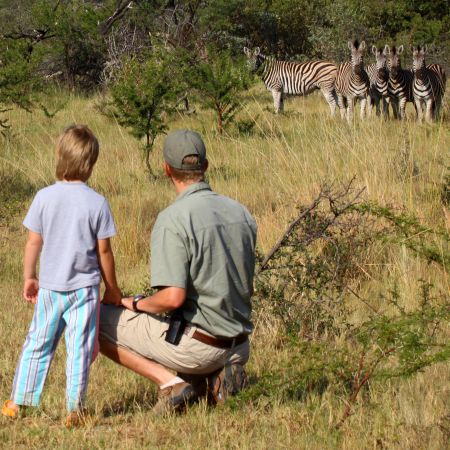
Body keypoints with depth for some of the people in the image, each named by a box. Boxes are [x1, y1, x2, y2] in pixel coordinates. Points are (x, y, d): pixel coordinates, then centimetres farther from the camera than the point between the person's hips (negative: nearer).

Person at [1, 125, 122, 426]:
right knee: (80, 348, 2)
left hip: (49, 286, 2)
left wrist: (29, 277, 14)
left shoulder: (44, 197, -4)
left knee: (37, 344, 13)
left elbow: (34, 242, 0)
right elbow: (103, 250, -5)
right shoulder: (97, 203, -9)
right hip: (84, 286, -2)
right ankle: (75, 410, 3)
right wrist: (112, 288, 7)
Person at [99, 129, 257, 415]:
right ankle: (220, 371, 6)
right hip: (238, 346, 7)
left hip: (196, 345, -7)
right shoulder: (241, 213, 5)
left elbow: (173, 298, -23)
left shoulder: (173, 220, -17)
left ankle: (170, 381, -6)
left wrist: (137, 303, -3)